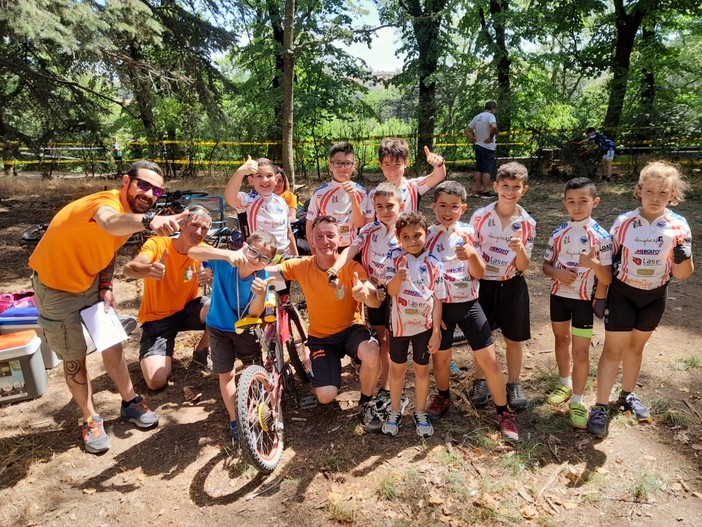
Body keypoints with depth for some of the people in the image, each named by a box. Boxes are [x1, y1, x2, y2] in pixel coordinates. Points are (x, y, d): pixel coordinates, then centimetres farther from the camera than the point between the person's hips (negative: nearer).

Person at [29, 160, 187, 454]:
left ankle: (130, 404, 26)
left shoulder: (132, 212, -7)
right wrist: (149, 221, -81)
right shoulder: (107, 202, -33)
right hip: (56, 286, -7)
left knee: (112, 345, 9)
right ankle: (90, 420, 22)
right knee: (74, 358, 5)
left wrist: (106, 286, -5)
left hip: (90, 282, 7)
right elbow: (111, 224, -60)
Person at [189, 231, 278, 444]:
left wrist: (261, 294, -49)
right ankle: (235, 421, 20)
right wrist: (227, 254, -55)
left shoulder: (261, 277, -22)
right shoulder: (224, 263, -26)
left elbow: (253, 314, -26)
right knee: (226, 374, 4)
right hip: (219, 327, -1)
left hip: (245, 328, 1)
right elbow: (192, 252, -41)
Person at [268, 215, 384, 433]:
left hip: (351, 329, -1)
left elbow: (376, 303, -29)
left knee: (371, 354, -35)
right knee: (326, 396, -15)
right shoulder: (302, 266, -11)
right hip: (320, 337, 1)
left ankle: (366, 403, -5)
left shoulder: (351, 267, -17)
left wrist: (365, 293, -53)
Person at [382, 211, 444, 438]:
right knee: (397, 368, 15)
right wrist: (398, 276, -38)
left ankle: (420, 413, 32)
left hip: (424, 325, 0)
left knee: (422, 369, 13)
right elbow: (391, 291, -16)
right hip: (399, 324, 0)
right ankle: (394, 411, 33)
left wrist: (436, 330, -6)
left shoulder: (433, 263, -8)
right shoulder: (394, 257, -10)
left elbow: (437, 299, -4)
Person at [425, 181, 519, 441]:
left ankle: (503, 412, 18)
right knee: (440, 357, 15)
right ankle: (443, 397, 42)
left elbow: (479, 273, -2)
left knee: (489, 359, 1)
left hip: (469, 304, 1)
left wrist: (472, 254, -23)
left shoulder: (469, 233, -2)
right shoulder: (426, 235, -6)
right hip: (441, 306, 0)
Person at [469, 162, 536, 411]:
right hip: (482, 284, 0)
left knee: (514, 338, 11)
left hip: (512, 286, 1)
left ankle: (514, 384, 30)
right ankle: (480, 382, 30)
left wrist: (520, 250, -26)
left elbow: (523, 266, -7)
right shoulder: (480, 217, -8)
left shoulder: (527, 223, -7)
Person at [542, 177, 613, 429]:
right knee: (561, 339, 21)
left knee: (581, 352, 0)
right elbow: (546, 265, 5)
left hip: (585, 299, -4)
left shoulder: (601, 236, -13)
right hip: (559, 295, 4)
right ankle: (565, 384, 43)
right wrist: (557, 273, -17)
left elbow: (607, 278, -13)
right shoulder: (558, 233, -3)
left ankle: (577, 402, 17)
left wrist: (594, 264, -33)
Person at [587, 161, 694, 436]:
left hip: (655, 297, 2)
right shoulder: (624, 222, -13)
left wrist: (683, 257, -27)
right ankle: (600, 406, 8)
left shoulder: (679, 226, -9)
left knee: (636, 346, 19)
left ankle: (627, 395, 38)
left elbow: (682, 275, -6)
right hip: (622, 293, -2)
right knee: (613, 349, -1)